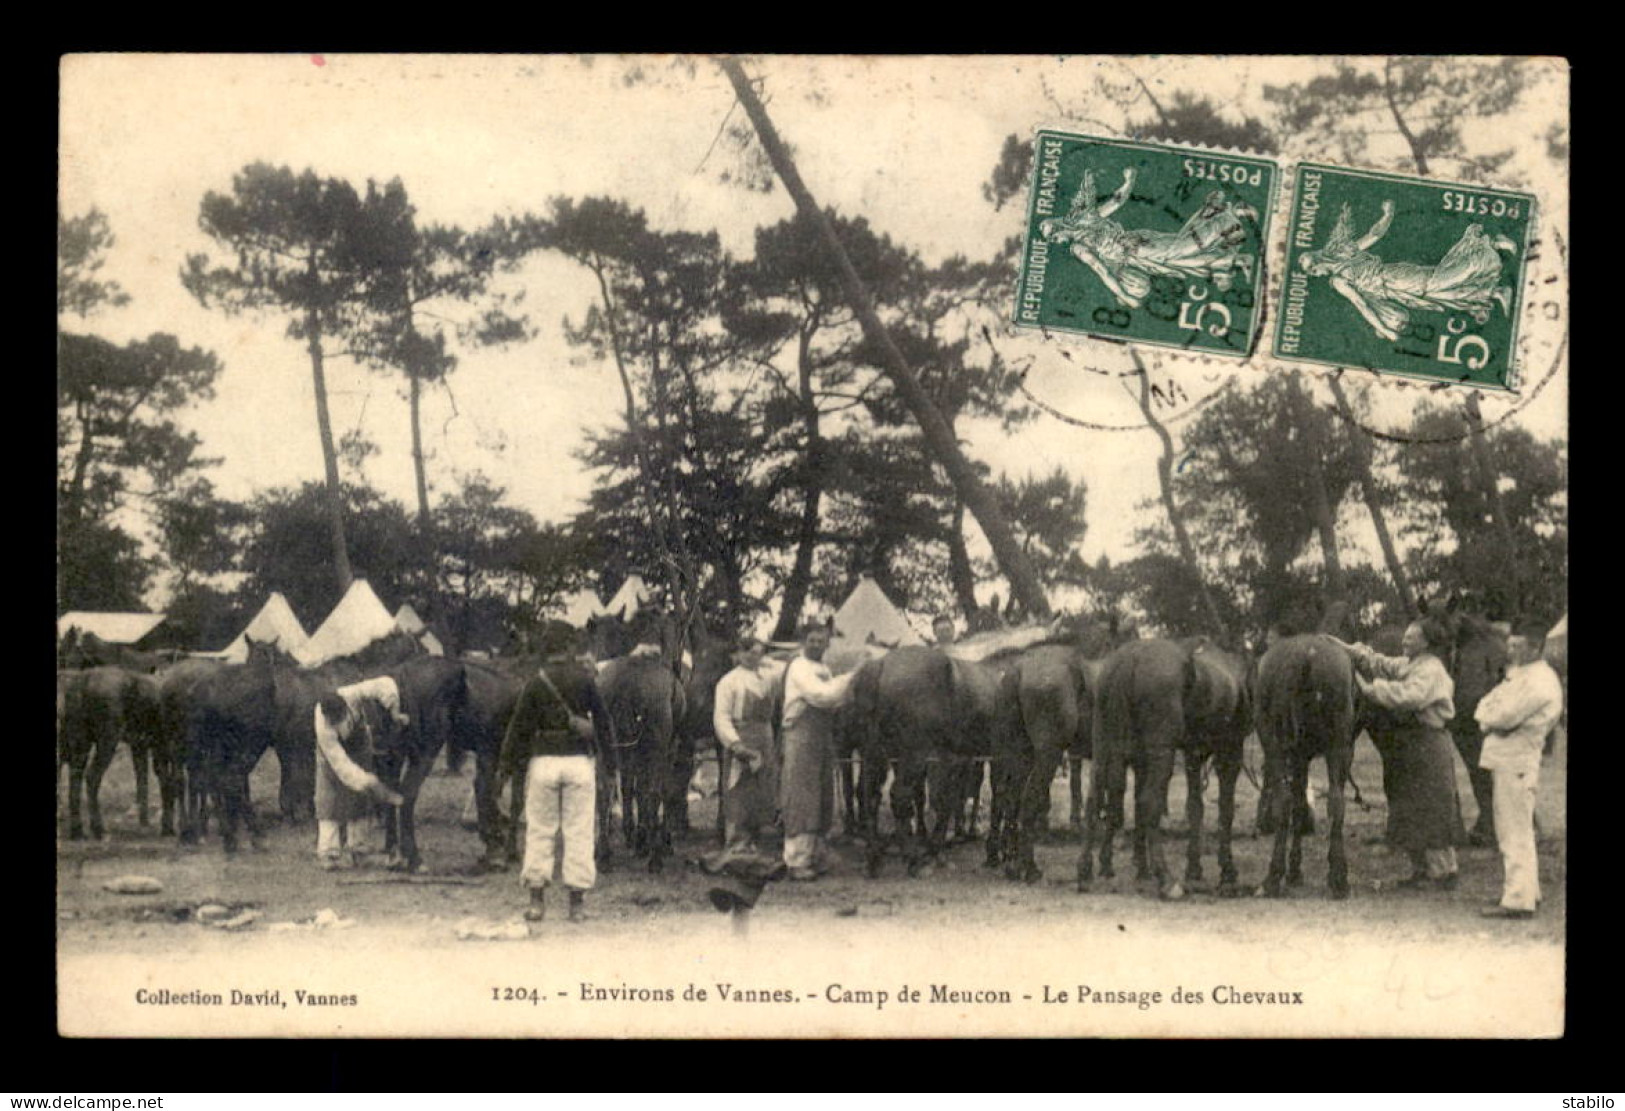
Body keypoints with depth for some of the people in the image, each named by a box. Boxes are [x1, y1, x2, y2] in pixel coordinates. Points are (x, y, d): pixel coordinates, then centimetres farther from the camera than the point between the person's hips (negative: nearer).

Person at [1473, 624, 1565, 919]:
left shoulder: (1538, 682, -16)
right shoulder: (1520, 676, 18)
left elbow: (1505, 717, -21)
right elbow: (1484, 708, 14)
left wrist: (1489, 717, -1)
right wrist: (1493, 720, -7)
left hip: (1517, 763, -10)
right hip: (1507, 760, 10)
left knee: (1515, 833, -8)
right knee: (1516, 831, 18)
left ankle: (1518, 900, -7)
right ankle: (1528, 892, 27)